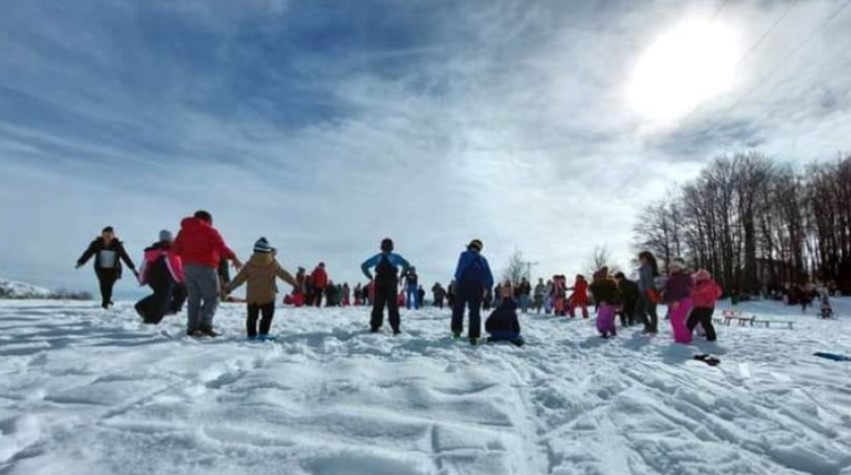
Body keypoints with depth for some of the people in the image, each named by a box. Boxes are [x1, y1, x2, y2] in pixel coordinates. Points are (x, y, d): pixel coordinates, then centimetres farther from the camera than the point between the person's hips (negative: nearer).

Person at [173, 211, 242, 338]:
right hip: (205, 267, -6)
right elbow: (221, 246, -13)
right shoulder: (209, 231, -1)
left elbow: (176, 250, 17)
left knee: (194, 299, 13)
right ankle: (205, 325, -14)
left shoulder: (183, 231, 16)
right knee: (212, 298, -1)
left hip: (188, 267, 6)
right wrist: (233, 258, -15)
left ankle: (192, 327, 10)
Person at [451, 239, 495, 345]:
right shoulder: (483, 259, 17)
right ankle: (474, 336, -4)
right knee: (475, 311, 4)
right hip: (478, 287, 3)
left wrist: (458, 281, 5)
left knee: (458, 308, 14)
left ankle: (457, 329, 5)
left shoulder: (465, 255, 5)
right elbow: (489, 278, 11)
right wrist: (486, 287, 21)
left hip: (464, 285, -2)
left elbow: (459, 271, -8)